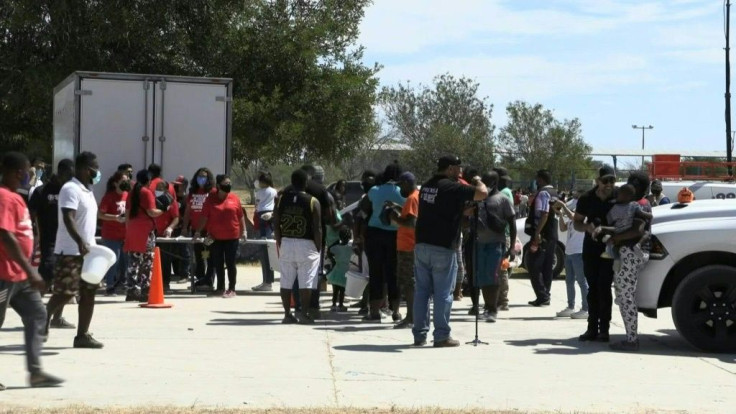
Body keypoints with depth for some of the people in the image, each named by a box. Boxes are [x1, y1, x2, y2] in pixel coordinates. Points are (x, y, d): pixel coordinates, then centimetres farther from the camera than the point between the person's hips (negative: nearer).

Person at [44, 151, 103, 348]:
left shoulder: (87, 190, 17)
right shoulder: (71, 189, -13)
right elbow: (68, 218, -24)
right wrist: (80, 242, -35)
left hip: (88, 250, 9)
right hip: (71, 251, -9)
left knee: (89, 292, 5)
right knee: (65, 293, -8)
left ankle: (83, 335, 6)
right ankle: (43, 319, 13)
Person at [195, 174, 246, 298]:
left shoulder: (234, 199, 2)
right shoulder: (211, 199, 1)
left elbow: (241, 216, 7)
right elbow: (204, 217, 3)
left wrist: (243, 231, 4)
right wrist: (198, 231, 0)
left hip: (232, 237, -1)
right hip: (215, 237, 1)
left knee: (230, 263, 1)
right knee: (218, 263, 9)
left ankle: (231, 289, 5)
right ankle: (220, 288, 19)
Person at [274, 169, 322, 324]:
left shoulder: (281, 199, 3)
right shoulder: (313, 201, -7)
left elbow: (276, 224, 4)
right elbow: (317, 228, -8)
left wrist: (280, 243, 12)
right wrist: (318, 248, -1)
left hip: (286, 243, 3)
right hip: (306, 245, -3)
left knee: (286, 281, 7)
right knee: (306, 282, 1)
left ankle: (287, 314, 8)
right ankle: (304, 313, -1)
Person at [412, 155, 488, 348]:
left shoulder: (426, 186, 14)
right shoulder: (452, 187, -11)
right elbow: (482, 193, -17)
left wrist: (465, 210, 21)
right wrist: (478, 181, 4)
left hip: (421, 245, 7)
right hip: (442, 247, -7)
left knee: (422, 291, 9)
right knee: (443, 294, -1)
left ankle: (419, 335, 11)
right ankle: (442, 336, 2)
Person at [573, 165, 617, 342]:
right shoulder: (586, 199, 1)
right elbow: (576, 222, 9)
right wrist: (588, 227, -13)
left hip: (610, 248, -3)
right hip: (590, 248, 3)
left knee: (604, 287, -8)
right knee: (593, 287, 7)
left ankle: (604, 329, -3)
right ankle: (592, 328, 12)